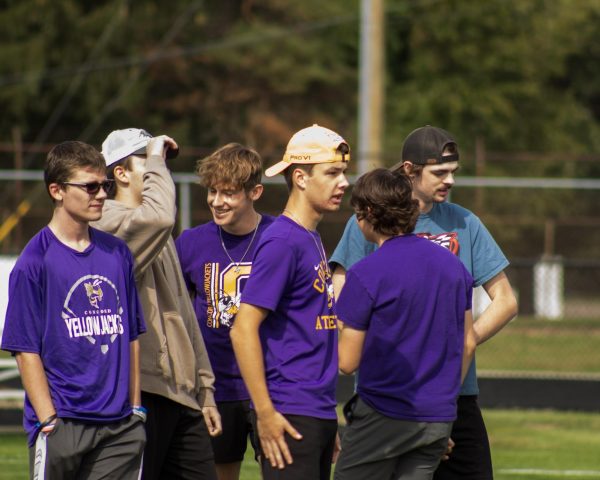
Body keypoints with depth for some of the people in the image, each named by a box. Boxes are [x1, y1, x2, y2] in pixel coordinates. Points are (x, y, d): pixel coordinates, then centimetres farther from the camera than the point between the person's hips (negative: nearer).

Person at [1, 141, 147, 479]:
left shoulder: (118, 253, 11)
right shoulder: (35, 262, -6)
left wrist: (136, 409, 14)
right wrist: (49, 422, -11)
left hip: (120, 426, 5)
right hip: (62, 424, -5)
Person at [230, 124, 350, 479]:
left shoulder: (313, 239, 15)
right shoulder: (281, 242, -12)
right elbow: (244, 330, -17)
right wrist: (265, 413, -19)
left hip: (320, 415, 9)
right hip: (291, 417, -9)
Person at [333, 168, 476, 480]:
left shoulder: (365, 274, -12)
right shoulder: (452, 264, 8)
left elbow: (347, 362, -10)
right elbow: (468, 344, 14)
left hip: (382, 418, -6)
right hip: (437, 418, 6)